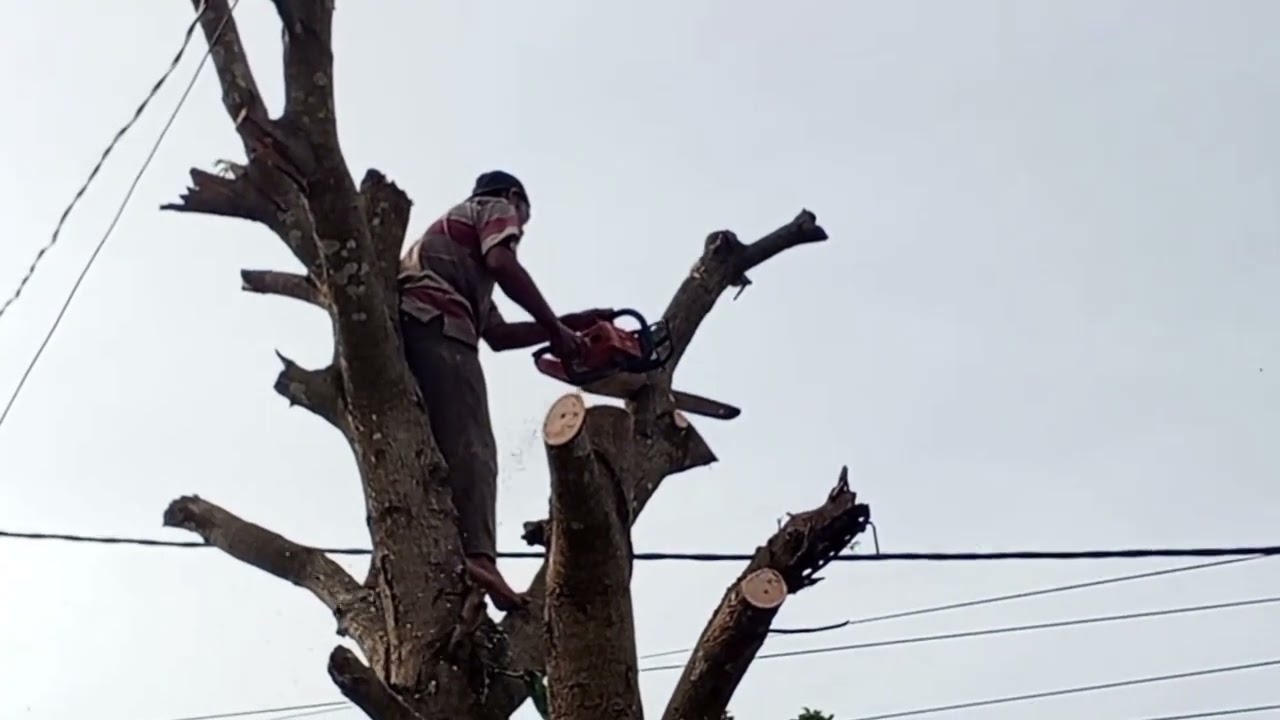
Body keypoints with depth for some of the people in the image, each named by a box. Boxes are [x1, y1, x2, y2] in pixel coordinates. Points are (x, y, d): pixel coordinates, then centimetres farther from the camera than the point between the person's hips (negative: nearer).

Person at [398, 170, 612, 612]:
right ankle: (478, 555, -38)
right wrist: (557, 329, -1)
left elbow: (497, 334, 34)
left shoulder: (454, 228, 43)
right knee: (470, 445, -21)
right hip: (434, 320, -9)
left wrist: (566, 324, 33)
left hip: (400, 326, 9)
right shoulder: (495, 208, 21)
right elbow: (502, 264, -6)